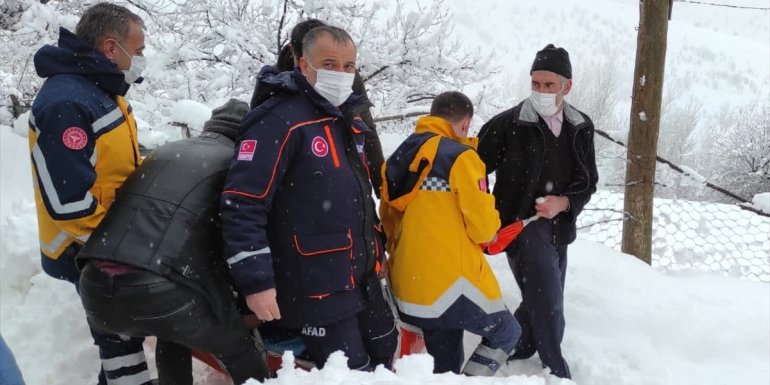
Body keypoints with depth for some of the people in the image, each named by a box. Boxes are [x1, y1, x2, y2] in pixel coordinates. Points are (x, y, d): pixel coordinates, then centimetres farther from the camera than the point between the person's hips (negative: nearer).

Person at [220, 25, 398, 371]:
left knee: (383, 355, 24)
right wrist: (256, 280, -25)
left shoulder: (347, 121, 11)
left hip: (362, 277, 9)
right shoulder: (279, 121, -18)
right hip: (316, 288, -9)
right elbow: (242, 205, -23)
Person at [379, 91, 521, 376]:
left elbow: (388, 218, 15)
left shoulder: (400, 156, 8)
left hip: (408, 285, 7)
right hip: (451, 282, -7)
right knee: (506, 332, 17)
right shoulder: (461, 157, -13)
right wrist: (490, 230, 10)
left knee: (446, 366, 21)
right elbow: (483, 226, -12)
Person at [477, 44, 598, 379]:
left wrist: (563, 202, -13)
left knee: (542, 303, 16)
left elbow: (588, 181, 8)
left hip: (558, 228, 6)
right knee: (548, 304, -10)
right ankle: (557, 371, 9)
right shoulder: (508, 124, -12)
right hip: (522, 226, -6)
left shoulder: (581, 127, 4)